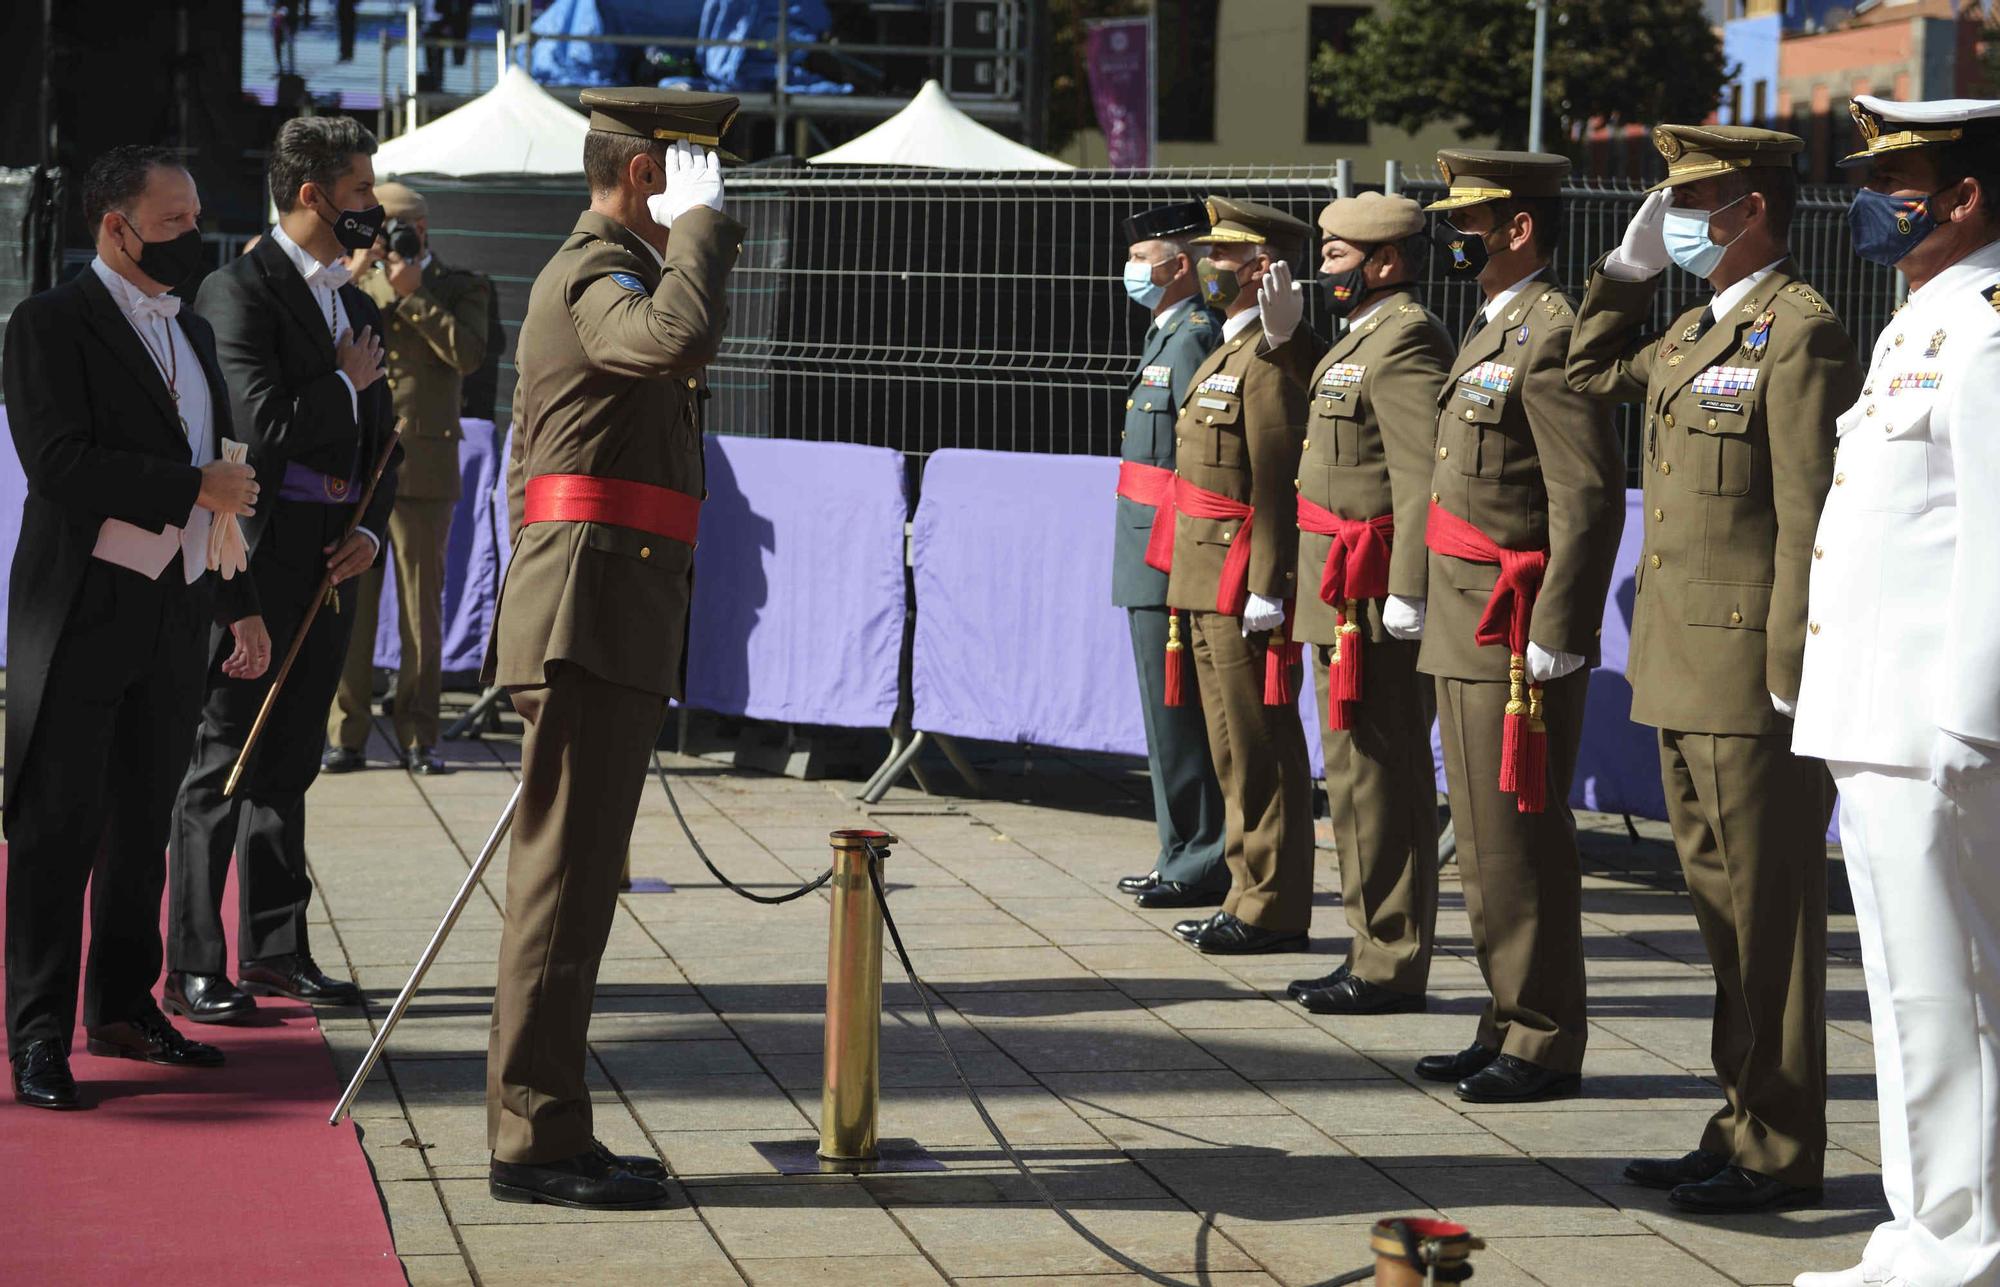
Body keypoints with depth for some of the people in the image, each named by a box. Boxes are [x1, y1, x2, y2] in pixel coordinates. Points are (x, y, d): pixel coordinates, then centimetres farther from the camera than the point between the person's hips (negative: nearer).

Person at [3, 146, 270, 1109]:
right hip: (81, 614, -7)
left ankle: (123, 1007, 22)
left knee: (144, 822, 13)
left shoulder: (192, 332, 17)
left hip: (172, 611, 7)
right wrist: (196, 487, -15)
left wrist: (241, 603, 18)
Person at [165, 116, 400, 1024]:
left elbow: (379, 439, 20)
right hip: (256, 558, -8)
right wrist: (347, 384, -7)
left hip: (330, 564, 8)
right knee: (224, 760, -4)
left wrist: (371, 527, 3)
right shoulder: (241, 290, -11)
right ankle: (193, 965, 1)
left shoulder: (356, 306, 16)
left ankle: (275, 949, 21)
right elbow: (262, 428, -21)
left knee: (289, 761, 13)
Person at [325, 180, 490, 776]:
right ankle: (345, 735, 4)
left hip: (423, 467, -2)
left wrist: (412, 294, -9)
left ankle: (418, 737, 8)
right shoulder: (360, 284, 16)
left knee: (422, 605, 1)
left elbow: (468, 355, -9)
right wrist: (351, 278, -7)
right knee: (348, 604, -1)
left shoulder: (460, 288, 9)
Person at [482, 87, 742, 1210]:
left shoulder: (602, 271, 25)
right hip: (596, 617, -11)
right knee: (566, 877, -9)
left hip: (612, 629, 11)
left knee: (571, 877, 11)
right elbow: (679, 339, -33)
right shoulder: (596, 271, -9)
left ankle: (544, 1132, 15)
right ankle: (537, 1142, -7)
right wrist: (699, 224, -18)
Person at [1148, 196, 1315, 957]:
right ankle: (1253, 898, 19)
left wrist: (1265, 591, -23)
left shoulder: (1271, 359, -14)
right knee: (1235, 748, 13)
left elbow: (1279, 484, -20)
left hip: (1242, 584, -10)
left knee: (1259, 750, -5)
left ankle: (1273, 911, -1)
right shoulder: (1229, 352, 18)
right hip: (1208, 581, 10)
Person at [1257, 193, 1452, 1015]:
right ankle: (1376, 953, 23)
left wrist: (1408, 594, -27)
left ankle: (1391, 970, -2)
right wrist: (1286, 333, 21)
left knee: (1375, 777, -7)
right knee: (1359, 773, 15)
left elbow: (1423, 476, -24)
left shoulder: (1405, 341, -16)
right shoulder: (1367, 336, 16)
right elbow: (1335, 390, 36)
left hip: (1373, 599, -11)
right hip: (1346, 598, 11)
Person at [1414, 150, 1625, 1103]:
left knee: (1520, 839, -5)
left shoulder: (1551, 335, -15)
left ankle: (1545, 1044, 2)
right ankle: (1511, 1023, 22)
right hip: (1465, 631, 10)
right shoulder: (1492, 330, 17)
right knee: (1484, 839, 14)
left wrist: (1552, 639, -21)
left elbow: (1590, 498, -20)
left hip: (1518, 632, -10)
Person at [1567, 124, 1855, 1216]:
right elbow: (1595, 375, 35)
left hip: (1750, 674, -9)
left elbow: (1810, 519, -16)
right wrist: (1627, 268, 21)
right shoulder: (1696, 330, 15)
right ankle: (1744, 1123, 21)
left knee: (1765, 914, -2)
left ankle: (1778, 1153, 5)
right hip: (1685, 673, 9)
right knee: (1720, 907, 13)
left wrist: (1790, 678, -19)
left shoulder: (1798, 331, -12)